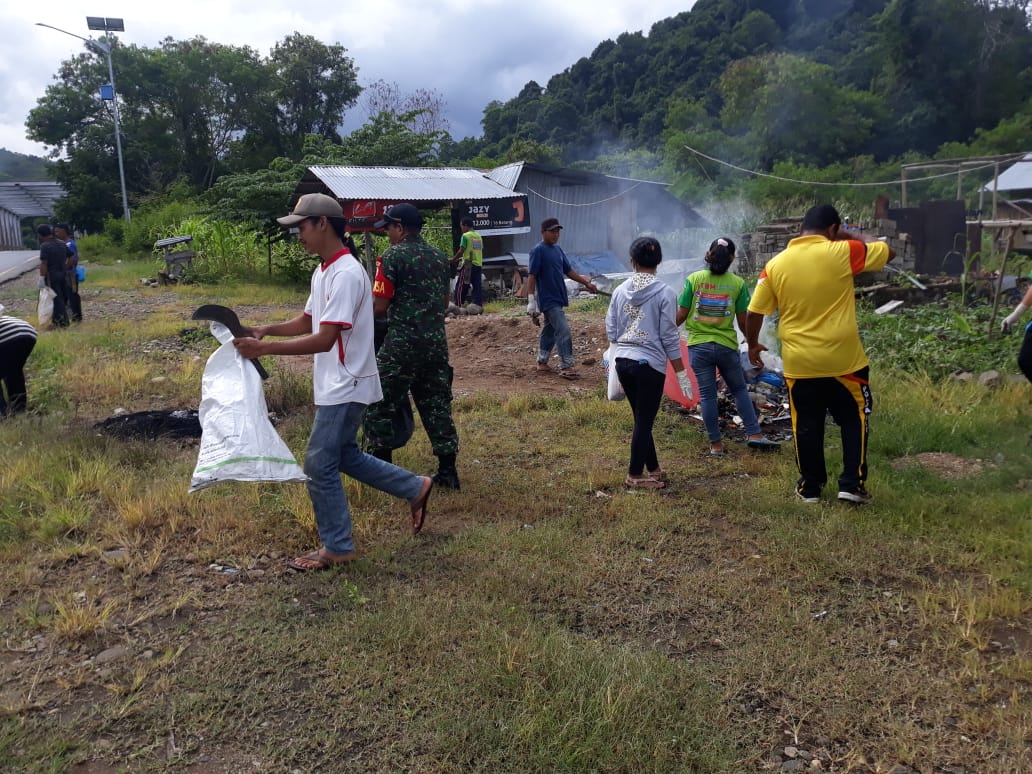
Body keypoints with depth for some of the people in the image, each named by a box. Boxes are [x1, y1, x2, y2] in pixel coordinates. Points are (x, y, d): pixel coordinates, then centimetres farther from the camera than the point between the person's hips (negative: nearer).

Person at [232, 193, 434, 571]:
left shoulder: (346, 275, -22)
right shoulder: (322, 272, 10)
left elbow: (324, 339, -27)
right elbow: (307, 321, 21)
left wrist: (264, 349, -25)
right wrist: (266, 329, 4)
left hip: (346, 387, -10)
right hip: (336, 385, 10)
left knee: (319, 465, -2)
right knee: (344, 456, 19)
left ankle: (337, 548, 13)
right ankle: (415, 488, 29)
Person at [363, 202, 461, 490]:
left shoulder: (393, 256, -9)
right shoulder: (439, 256, 11)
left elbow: (380, 307, -11)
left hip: (402, 344, -6)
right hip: (437, 342, 7)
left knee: (381, 403, 7)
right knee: (437, 404, 11)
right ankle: (448, 469, 13)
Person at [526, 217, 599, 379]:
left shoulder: (557, 249, 12)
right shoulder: (538, 250, -12)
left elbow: (568, 271, 18)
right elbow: (532, 276, -15)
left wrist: (586, 283, 14)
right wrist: (531, 300, -20)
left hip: (558, 298, 9)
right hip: (548, 299, -8)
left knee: (550, 329, 15)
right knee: (563, 331, -13)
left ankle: (542, 362, 25)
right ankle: (566, 367, -10)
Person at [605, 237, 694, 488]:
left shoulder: (620, 291, 4)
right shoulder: (664, 293, -8)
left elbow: (611, 332, 8)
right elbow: (669, 339, -8)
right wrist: (681, 374, -1)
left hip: (622, 362, 5)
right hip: (650, 364, -5)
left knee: (642, 418, 17)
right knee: (644, 421, 7)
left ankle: (653, 468, 30)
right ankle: (635, 475, 17)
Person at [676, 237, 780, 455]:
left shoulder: (694, 279, -4)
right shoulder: (737, 283, -3)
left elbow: (681, 315, -4)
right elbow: (743, 321, 0)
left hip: (699, 345, 0)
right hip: (727, 345, 0)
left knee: (707, 395, 6)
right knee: (739, 390, 17)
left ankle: (715, 444, 12)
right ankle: (754, 434, 16)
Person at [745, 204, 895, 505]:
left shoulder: (775, 264, -2)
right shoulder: (842, 252, -9)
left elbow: (754, 313, 2)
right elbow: (889, 252, 7)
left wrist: (753, 344, 17)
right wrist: (852, 237, 16)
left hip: (799, 362, 2)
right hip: (843, 358, -2)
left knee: (806, 424, 13)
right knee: (854, 419, 15)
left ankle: (810, 487, 22)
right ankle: (852, 484, 13)